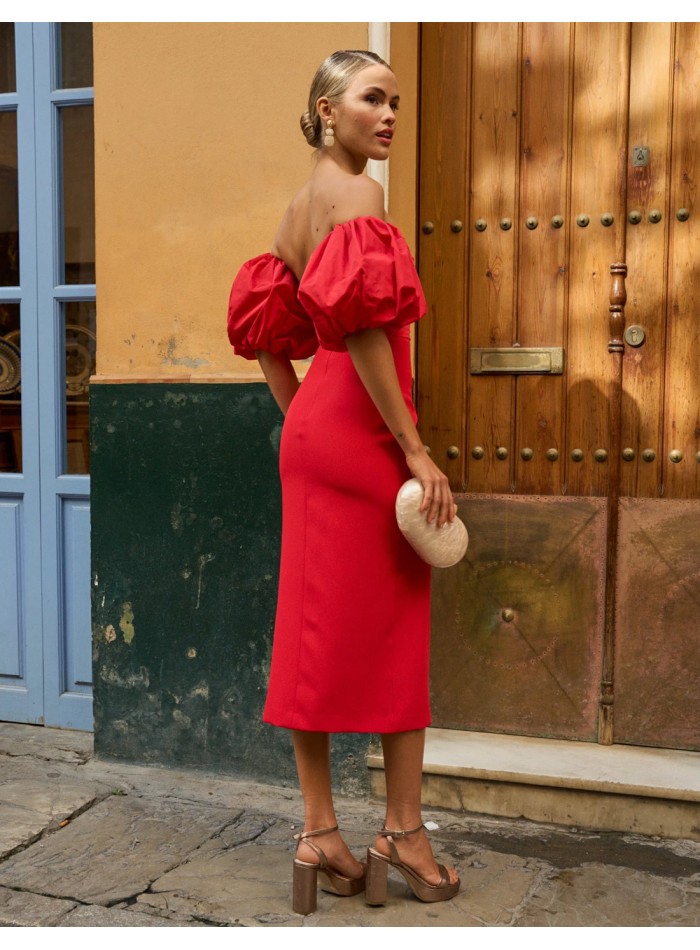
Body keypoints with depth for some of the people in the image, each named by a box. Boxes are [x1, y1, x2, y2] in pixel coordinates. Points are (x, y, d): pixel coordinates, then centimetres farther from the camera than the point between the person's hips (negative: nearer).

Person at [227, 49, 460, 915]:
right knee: (395, 632, 3)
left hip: (313, 431, 8)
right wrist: (416, 451, -19)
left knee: (316, 634, 9)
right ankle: (401, 830, 14)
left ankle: (320, 832, 17)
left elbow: (267, 337, 18)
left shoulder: (298, 207, 16)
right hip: (363, 431, -8)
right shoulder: (355, 191, -10)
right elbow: (362, 329, -21)